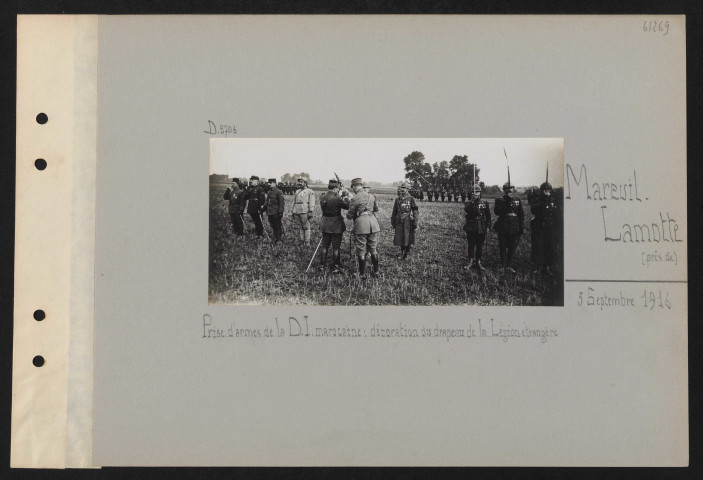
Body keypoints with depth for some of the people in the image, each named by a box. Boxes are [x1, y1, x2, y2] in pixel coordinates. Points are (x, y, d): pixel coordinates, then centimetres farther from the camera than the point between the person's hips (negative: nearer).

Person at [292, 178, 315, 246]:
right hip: (297, 212, 6)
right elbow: (294, 202, 24)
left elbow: (312, 202, -6)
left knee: (306, 227, -6)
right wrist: (293, 212, 19)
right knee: (300, 227, 8)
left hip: (305, 212, -6)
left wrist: (310, 212, -14)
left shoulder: (309, 191, 0)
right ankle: (302, 241, 14)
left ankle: (307, 242, -4)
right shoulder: (297, 191, 20)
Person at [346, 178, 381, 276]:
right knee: (373, 248, 16)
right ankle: (376, 271, 22)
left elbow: (350, 215, -4)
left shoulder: (355, 199, -10)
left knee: (361, 250, 4)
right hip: (373, 221, 6)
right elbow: (376, 208, 24)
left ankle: (362, 273, 8)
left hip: (361, 224, -5)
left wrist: (348, 215, 19)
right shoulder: (371, 196, 8)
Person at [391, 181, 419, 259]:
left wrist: (415, 224, -9)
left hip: (408, 221, -3)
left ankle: (406, 253, 14)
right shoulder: (398, 199, 9)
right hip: (399, 221, 3)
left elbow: (415, 212, -5)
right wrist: (392, 222, 11)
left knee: (407, 238, 1)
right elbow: (394, 211, 14)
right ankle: (402, 253, 21)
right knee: (400, 238, 6)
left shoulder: (411, 199, -3)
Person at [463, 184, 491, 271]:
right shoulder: (469, 203, 2)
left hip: (481, 228, 2)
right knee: (471, 245, 2)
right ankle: (471, 261, 11)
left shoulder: (484, 203, 8)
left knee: (480, 246, 5)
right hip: (471, 228, -2)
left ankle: (478, 262, 14)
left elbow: (488, 215, 10)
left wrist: (488, 226, 4)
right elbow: (466, 210, -20)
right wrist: (472, 201, -28)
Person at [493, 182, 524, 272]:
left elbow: (521, 214, 9)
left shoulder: (517, 200, 8)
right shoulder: (500, 200, 0)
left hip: (514, 228, 3)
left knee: (512, 248, 6)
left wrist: (522, 227, 3)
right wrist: (506, 202, -20)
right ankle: (503, 266, 11)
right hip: (503, 228, -3)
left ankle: (509, 266, 16)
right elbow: (496, 211, -16)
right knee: (503, 248, 2)